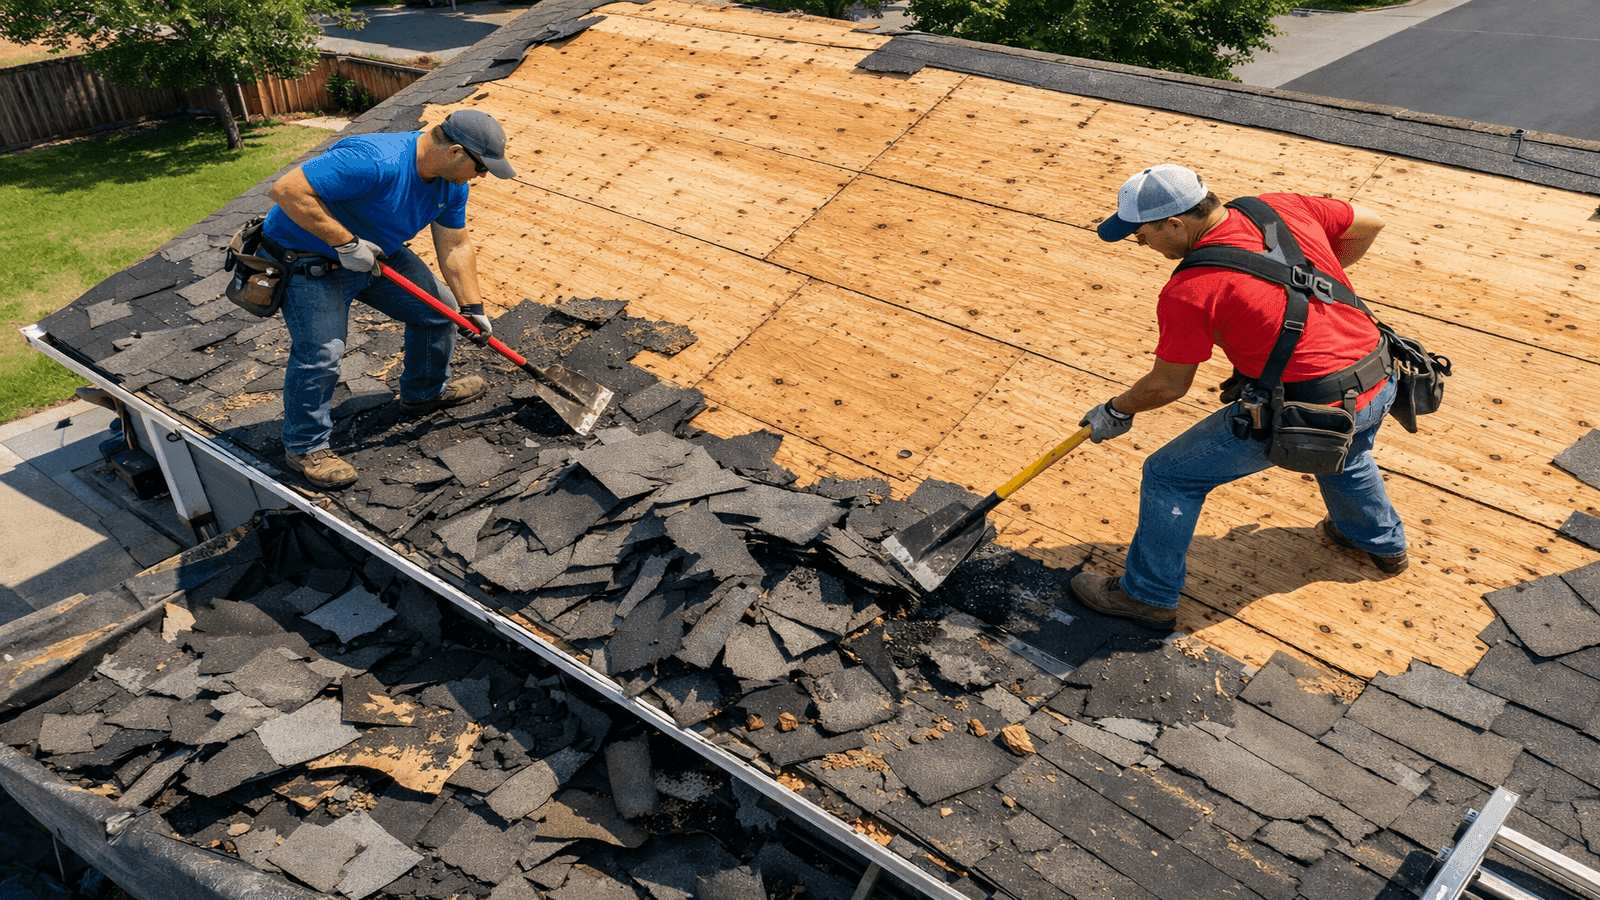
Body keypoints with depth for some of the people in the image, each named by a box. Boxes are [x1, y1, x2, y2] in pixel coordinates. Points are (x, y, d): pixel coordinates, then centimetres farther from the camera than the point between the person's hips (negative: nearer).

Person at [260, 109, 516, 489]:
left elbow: (455, 247, 4)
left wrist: (472, 308, 1)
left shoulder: (451, 183, -7)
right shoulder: (374, 162, -36)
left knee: (438, 310, 11)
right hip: (308, 259, -8)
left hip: (376, 253, 8)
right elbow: (287, 190, -38)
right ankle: (305, 446, 3)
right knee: (320, 351, -18)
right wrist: (346, 243, -34)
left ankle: (426, 391, 35)